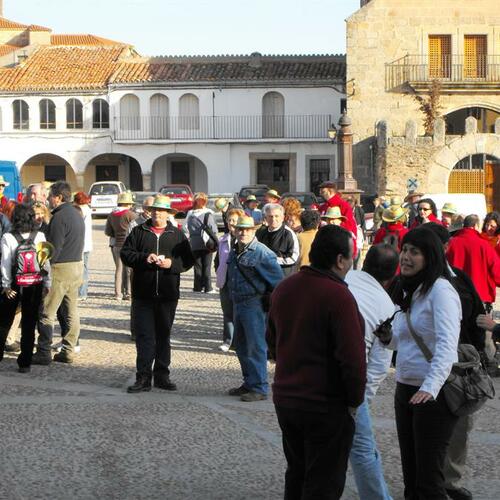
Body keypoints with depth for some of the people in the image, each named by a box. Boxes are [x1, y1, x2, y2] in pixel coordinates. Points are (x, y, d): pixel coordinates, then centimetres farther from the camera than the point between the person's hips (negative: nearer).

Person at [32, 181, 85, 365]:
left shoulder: (59, 217, -15)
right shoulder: (77, 215, 13)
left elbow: (55, 248, -18)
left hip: (61, 268, -9)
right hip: (77, 265, 9)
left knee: (47, 313, -4)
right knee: (72, 312, 10)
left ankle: (43, 353, -3)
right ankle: (68, 351, 13)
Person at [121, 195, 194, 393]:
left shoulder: (177, 235, 8)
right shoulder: (138, 232, 6)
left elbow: (188, 260, 4)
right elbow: (125, 254, 1)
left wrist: (172, 263, -14)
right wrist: (144, 258, -15)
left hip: (168, 294, 1)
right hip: (143, 293, -1)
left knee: (164, 335, 10)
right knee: (144, 336, -3)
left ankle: (162, 375, 18)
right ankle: (143, 377, -1)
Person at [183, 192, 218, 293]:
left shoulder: (190, 214, 1)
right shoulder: (208, 213, -8)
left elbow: (185, 228, 1)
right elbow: (213, 228, -10)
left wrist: (188, 239, 10)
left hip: (194, 244, 2)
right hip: (206, 243, -2)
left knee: (197, 266, 10)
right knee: (207, 266, 2)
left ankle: (198, 287, 10)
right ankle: (208, 288, 0)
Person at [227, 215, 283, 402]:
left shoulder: (262, 253, -14)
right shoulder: (234, 252, 11)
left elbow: (277, 280, -12)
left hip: (254, 304, -9)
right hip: (237, 303, 9)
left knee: (255, 346, -6)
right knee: (240, 345, 14)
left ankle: (259, 388, -1)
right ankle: (249, 383, 26)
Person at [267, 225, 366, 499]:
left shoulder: (284, 288, 4)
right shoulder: (338, 296, -21)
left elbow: (272, 340, 17)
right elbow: (353, 356, -23)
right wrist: (354, 400, -9)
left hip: (285, 398, 7)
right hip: (327, 406, -7)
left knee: (297, 474, 22)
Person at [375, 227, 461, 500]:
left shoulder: (440, 290, -14)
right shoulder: (408, 291, 13)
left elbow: (446, 345, -25)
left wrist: (430, 387, -37)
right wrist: (386, 337, 0)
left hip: (434, 394, -9)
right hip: (405, 390, 9)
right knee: (411, 477, 14)